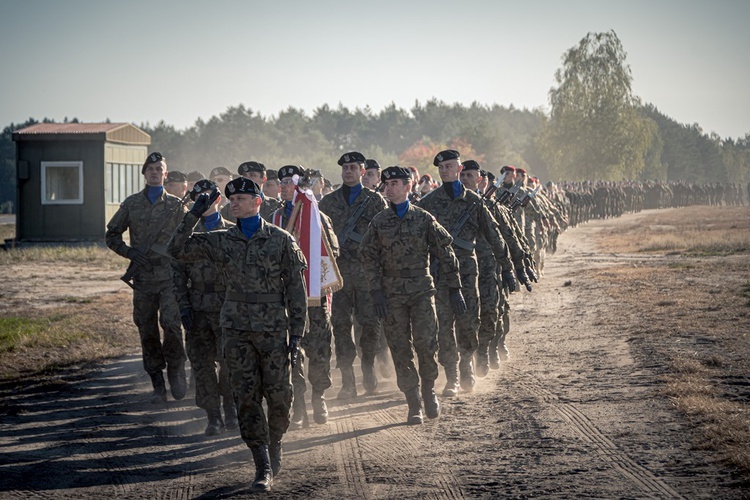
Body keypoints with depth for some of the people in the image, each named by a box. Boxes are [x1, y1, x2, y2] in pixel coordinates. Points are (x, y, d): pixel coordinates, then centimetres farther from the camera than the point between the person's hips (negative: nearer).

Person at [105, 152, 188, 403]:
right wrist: (130, 252, -2)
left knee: (171, 322, -19)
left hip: (170, 276, -2)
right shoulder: (132, 203, 9)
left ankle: (176, 370, 3)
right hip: (142, 277, 2)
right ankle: (158, 384, 14)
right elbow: (112, 234, 14)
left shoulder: (176, 205, 6)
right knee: (147, 331, 4)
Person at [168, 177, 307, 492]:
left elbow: (295, 288, 0)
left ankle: (274, 446, 30)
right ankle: (263, 467, 1)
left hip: (273, 329, -2)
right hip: (237, 330, 2)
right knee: (246, 398, -3)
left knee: (278, 396, 2)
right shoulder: (221, 241, 6)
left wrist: (296, 333, -4)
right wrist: (194, 215, -6)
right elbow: (178, 250, 3)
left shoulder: (281, 241, -1)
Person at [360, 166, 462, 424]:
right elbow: (369, 258, 5)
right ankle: (414, 405, 7)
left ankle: (429, 388, 13)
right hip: (392, 294, 1)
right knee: (400, 350, 0)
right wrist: (376, 292, -4)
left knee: (425, 342, -13)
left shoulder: (423, 219, 2)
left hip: (422, 289, -1)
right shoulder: (379, 223, 5)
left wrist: (454, 287, 5)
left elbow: (445, 253, 7)